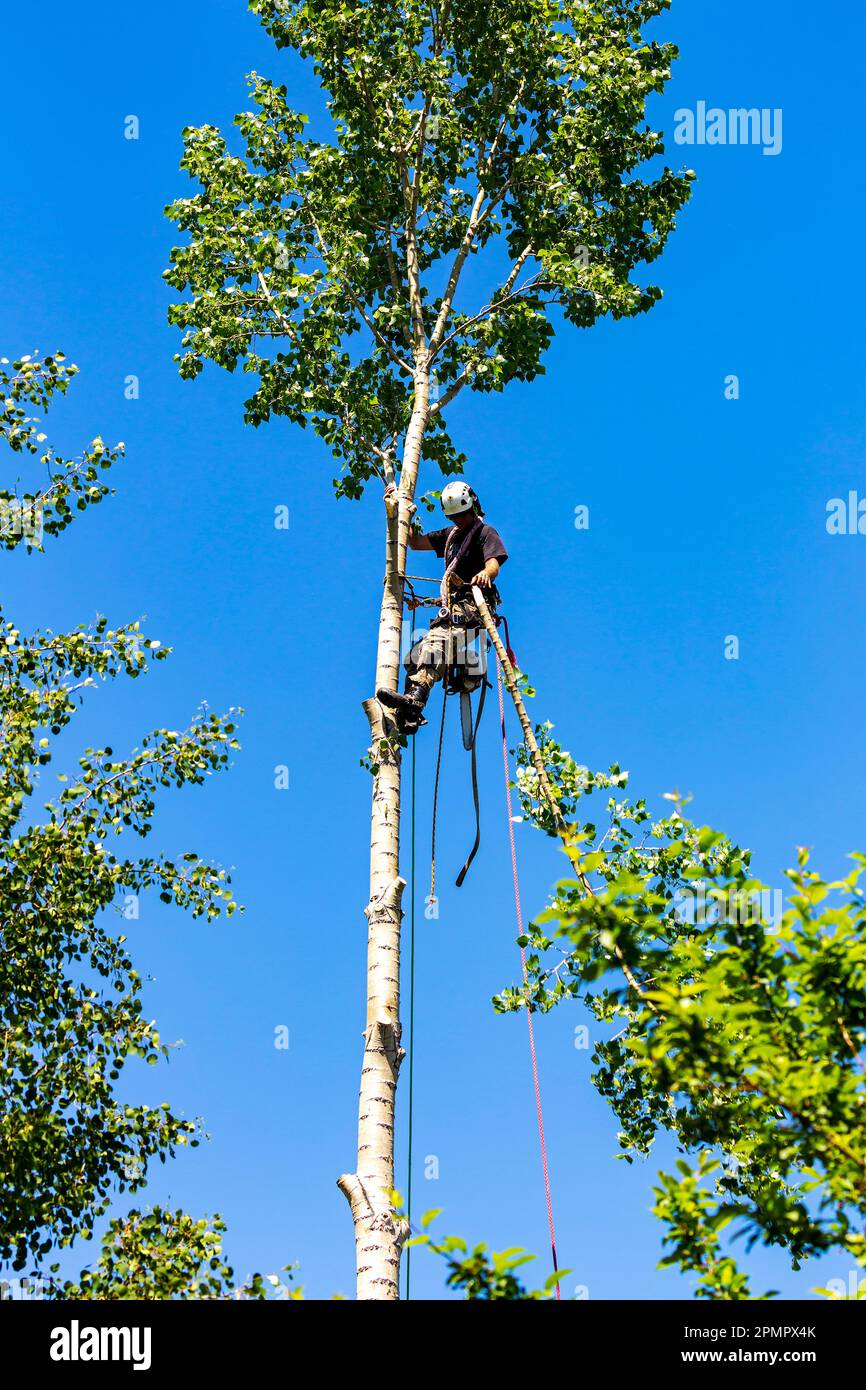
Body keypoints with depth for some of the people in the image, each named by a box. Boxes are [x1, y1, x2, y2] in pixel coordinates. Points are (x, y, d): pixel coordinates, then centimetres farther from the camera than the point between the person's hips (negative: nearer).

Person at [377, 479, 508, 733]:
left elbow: (494, 564, -17)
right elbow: (416, 543, 29)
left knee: (437, 640, -33)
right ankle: (408, 716, 3)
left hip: (473, 605, -9)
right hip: (453, 607, 9)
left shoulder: (486, 533, 1)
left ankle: (415, 698, -52)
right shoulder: (451, 534, 26)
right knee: (415, 655, 3)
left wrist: (485, 573, -41)